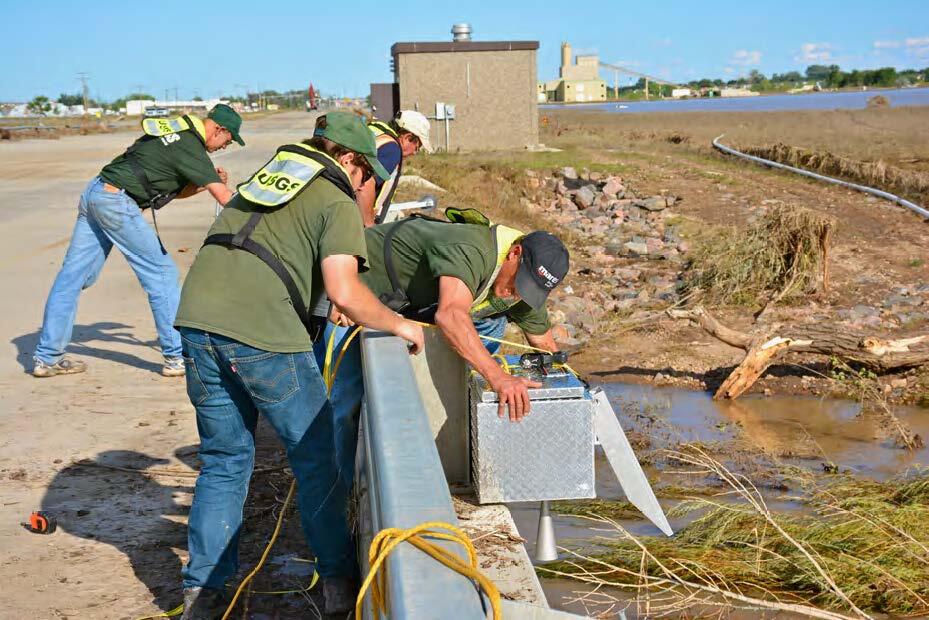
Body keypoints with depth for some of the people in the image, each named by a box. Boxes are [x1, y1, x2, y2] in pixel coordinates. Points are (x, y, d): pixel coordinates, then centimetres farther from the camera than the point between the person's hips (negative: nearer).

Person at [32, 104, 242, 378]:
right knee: (162, 273, -2)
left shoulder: (178, 131, 18)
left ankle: (47, 357, 14)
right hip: (116, 202, -10)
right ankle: (177, 357, 1)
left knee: (71, 275, 9)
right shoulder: (190, 147, -10)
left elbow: (175, 191, 25)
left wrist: (208, 181, 14)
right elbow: (225, 198, -13)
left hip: (92, 192, 10)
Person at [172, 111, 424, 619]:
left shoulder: (264, 177, 25)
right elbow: (344, 292, -12)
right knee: (315, 457, 10)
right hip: (262, 333, -6)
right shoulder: (338, 204, 3)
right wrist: (398, 325, 5)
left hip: (198, 319, 6)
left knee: (224, 458, 19)